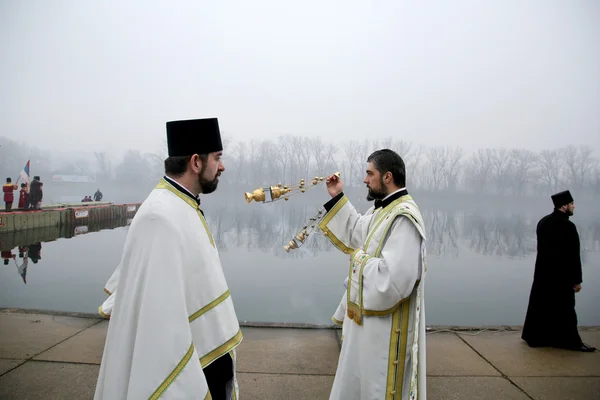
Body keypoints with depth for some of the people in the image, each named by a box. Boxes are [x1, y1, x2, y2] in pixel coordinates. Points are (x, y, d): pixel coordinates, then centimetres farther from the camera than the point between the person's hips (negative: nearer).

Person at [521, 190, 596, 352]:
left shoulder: (543, 222, 7)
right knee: (564, 308, 3)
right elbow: (573, 255, -17)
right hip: (561, 274, -8)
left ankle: (534, 336, 20)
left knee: (540, 305, 13)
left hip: (543, 271, 8)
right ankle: (571, 341, 13)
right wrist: (577, 279, -11)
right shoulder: (567, 226, -18)